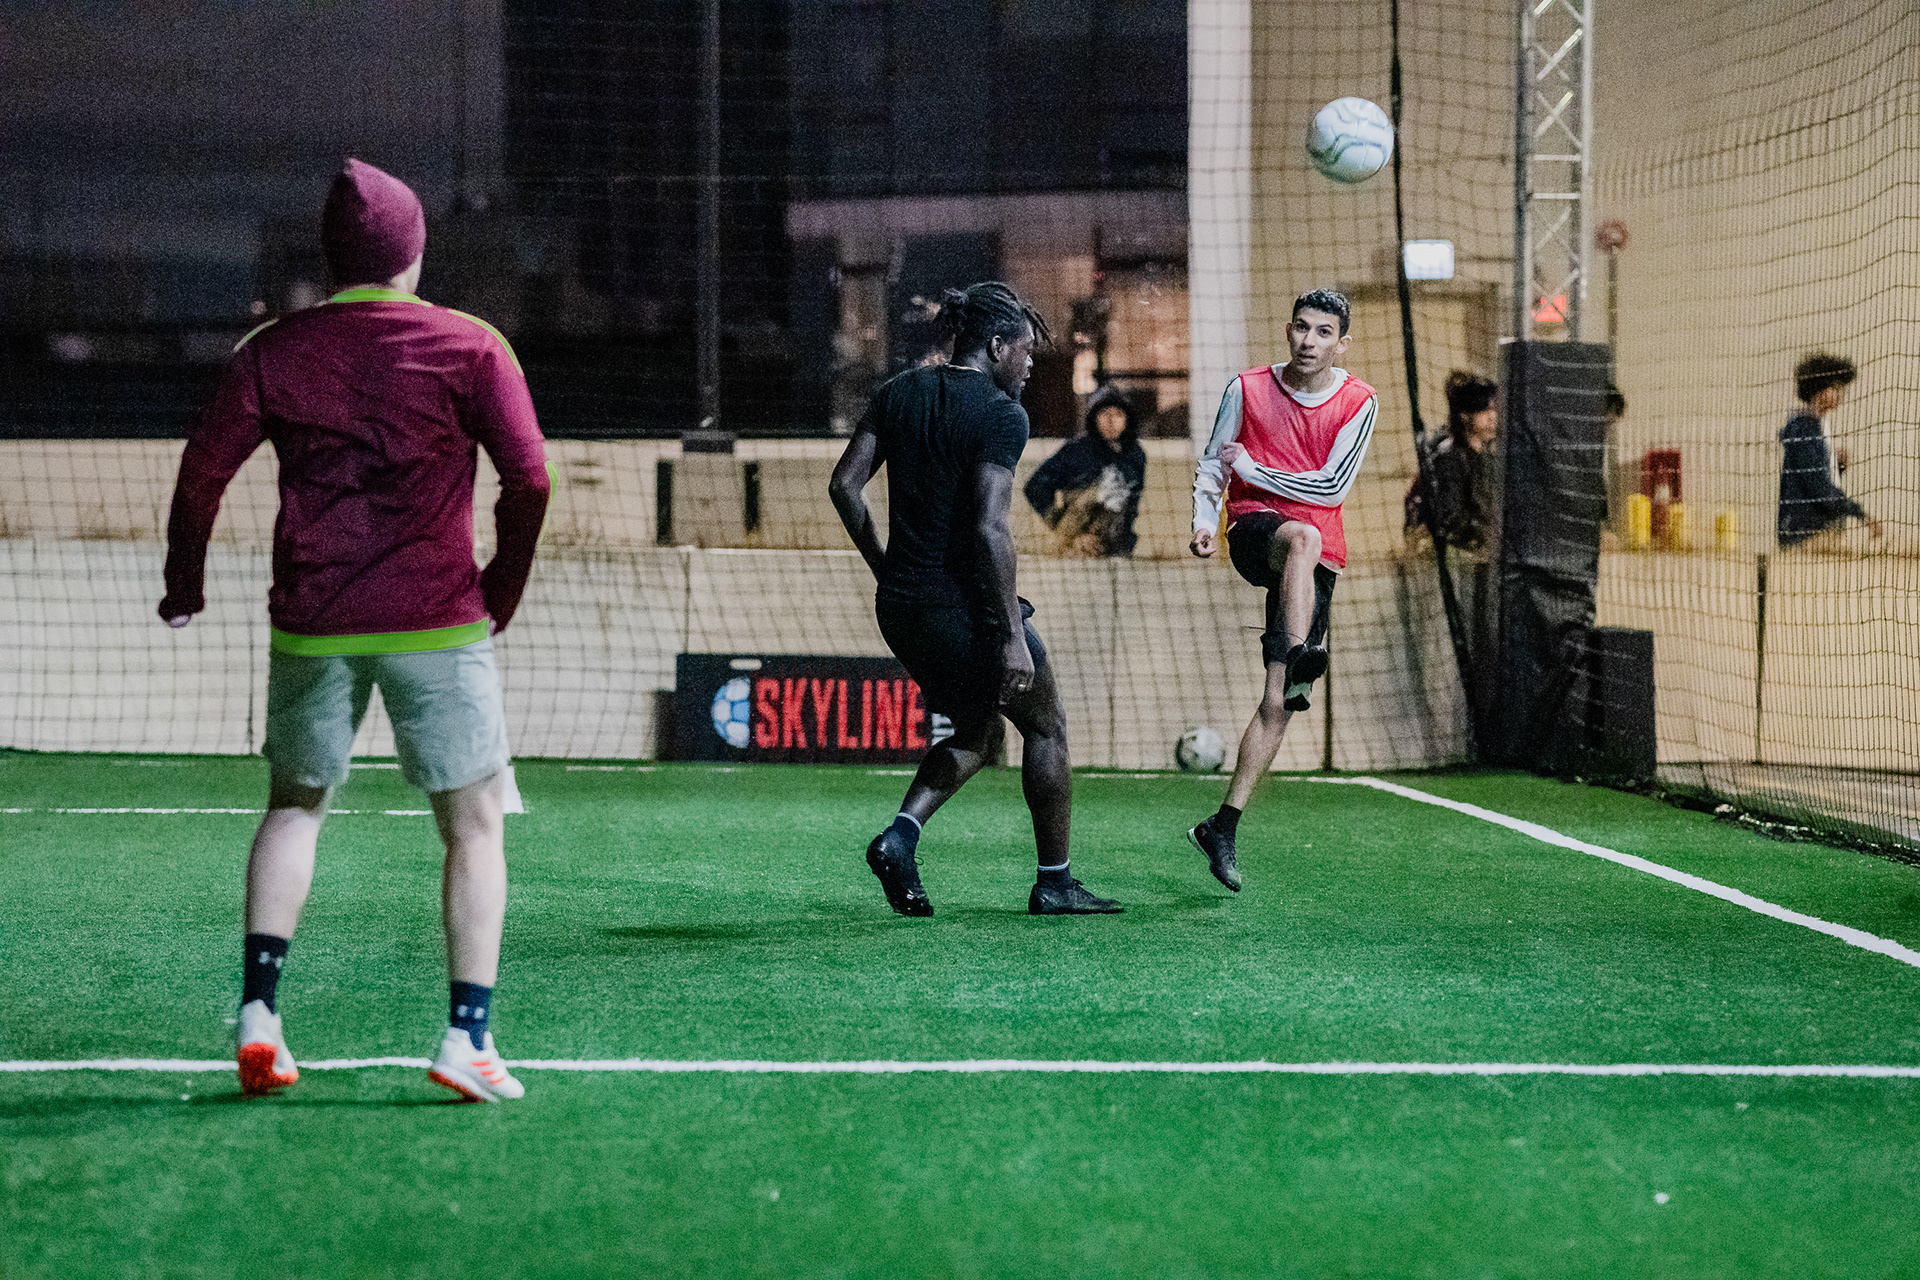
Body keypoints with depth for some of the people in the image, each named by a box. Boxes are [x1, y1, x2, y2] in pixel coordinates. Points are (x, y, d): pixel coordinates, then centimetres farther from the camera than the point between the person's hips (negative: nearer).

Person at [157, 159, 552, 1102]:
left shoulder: (271, 352, 4)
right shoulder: (470, 348, -2)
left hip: (311, 624, 2)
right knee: (473, 823, 6)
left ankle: (257, 1008, 4)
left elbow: (202, 471, 3)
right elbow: (528, 477, -7)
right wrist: (501, 590, 7)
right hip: (437, 622, -2)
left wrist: (184, 585, 17)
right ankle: (468, 1033, -4)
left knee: (294, 805, 18)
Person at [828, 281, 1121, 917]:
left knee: (976, 730, 24)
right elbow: (989, 529, -22)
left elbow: (844, 485, 7)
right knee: (1046, 727, 15)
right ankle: (1054, 883, 20)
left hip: (899, 604, 7)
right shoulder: (1001, 415, -14)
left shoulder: (899, 393, 7)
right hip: (965, 604, -7)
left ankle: (899, 836, 2)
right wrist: (1013, 636, -20)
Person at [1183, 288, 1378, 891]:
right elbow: (1211, 465, 12)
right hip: (1255, 527, -1)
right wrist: (1204, 520, -5)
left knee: (1277, 702, -4)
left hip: (1319, 560, 1)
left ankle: (1222, 828, 2)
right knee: (1303, 537, -40)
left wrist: (1252, 468, -6)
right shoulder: (1247, 390, 4)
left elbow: (1333, 486, -6)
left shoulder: (1359, 403, 2)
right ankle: (1299, 661, -58)